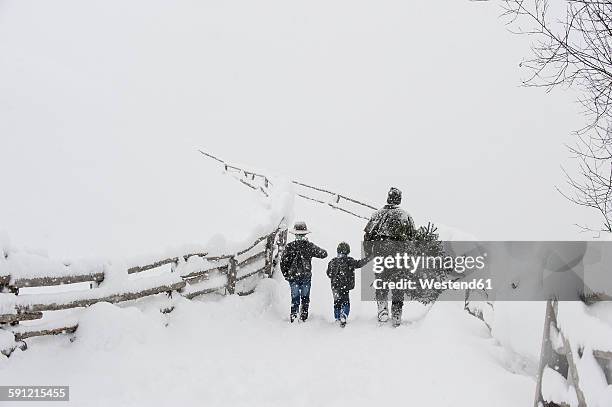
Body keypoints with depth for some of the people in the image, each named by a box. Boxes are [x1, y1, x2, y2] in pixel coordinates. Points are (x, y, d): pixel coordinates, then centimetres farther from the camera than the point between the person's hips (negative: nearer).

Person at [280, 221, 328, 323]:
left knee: (295, 297, 11)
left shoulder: (289, 246, -9)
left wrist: (286, 274, 7)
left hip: (293, 276, 0)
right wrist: (316, 250, 17)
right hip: (306, 276, 0)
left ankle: (293, 315, 8)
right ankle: (304, 316, 18)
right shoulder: (309, 246, -9)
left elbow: (283, 262, -6)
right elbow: (324, 254, -2)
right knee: (305, 297, 14)